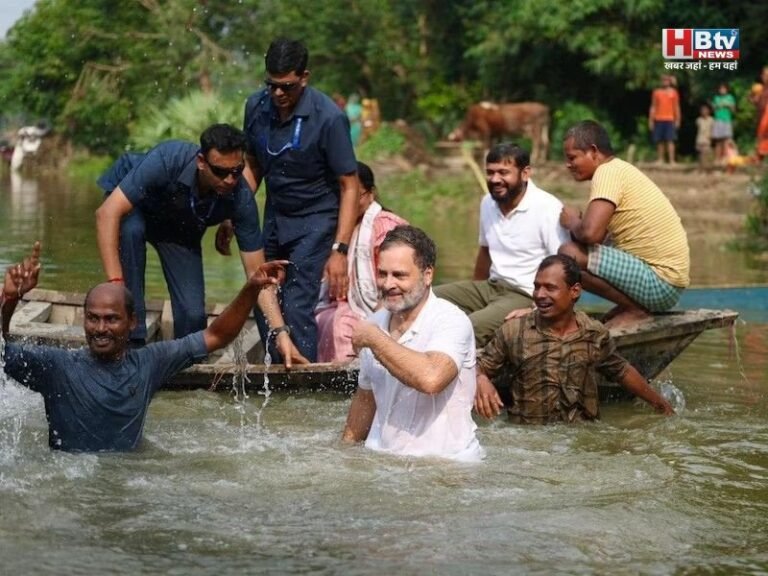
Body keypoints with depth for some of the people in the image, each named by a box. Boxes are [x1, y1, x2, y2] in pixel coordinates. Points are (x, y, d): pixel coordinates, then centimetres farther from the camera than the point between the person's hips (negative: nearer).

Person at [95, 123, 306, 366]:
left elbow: (256, 271, -25)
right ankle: (132, 342, -27)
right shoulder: (168, 160, -42)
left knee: (193, 314, -13)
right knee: (131, 230, -38)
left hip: (181, 229, 2)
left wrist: (280, 332, -37)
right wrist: (115, 283, -51)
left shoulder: (241, 199, -31)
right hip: (131, 207, -2)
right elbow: (107, 213, -44)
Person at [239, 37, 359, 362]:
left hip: (314, 222, -6)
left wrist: (339, 250, -21)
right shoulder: (257, 107, -6)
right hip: (274, 219, 6)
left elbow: (349, 187, -16)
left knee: (296, 308, -15)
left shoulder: (328, 118, -21)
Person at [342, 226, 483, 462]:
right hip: (381, 460, 6)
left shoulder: (451, 322, -10)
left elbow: (431, 379, -30)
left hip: (444, 462, -6)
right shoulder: (377, 322, 11)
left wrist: (374, 338, -17)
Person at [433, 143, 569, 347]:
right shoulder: (488, 202, 8)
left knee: (466, 329, -32)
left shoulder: (548, 209, -15)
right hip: (491, 286, 8)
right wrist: (471, 295, 32)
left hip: (527, 296, -8)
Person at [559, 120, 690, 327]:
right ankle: (638, 305, 11)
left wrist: (572, 222, -5)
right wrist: (579, 221, 5)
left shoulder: (607, 172, -13)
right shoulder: (621, 169, 17)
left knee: (569, 254, -21)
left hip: (660, 283, -11)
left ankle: (635, 309, -8)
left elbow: (590, 232, -26)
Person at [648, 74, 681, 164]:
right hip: (658, 120, 2)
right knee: (660, 141, 4)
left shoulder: (673, 92, 7)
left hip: (669, 120, -2)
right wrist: (651, 120, 5)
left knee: (670, 140, -8)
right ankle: (660, 159, 8)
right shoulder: (656, 92, 9)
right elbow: (653, 107, 10)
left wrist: (677, 120, 2)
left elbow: (676, 107, 8)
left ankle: (672, 160, -13)